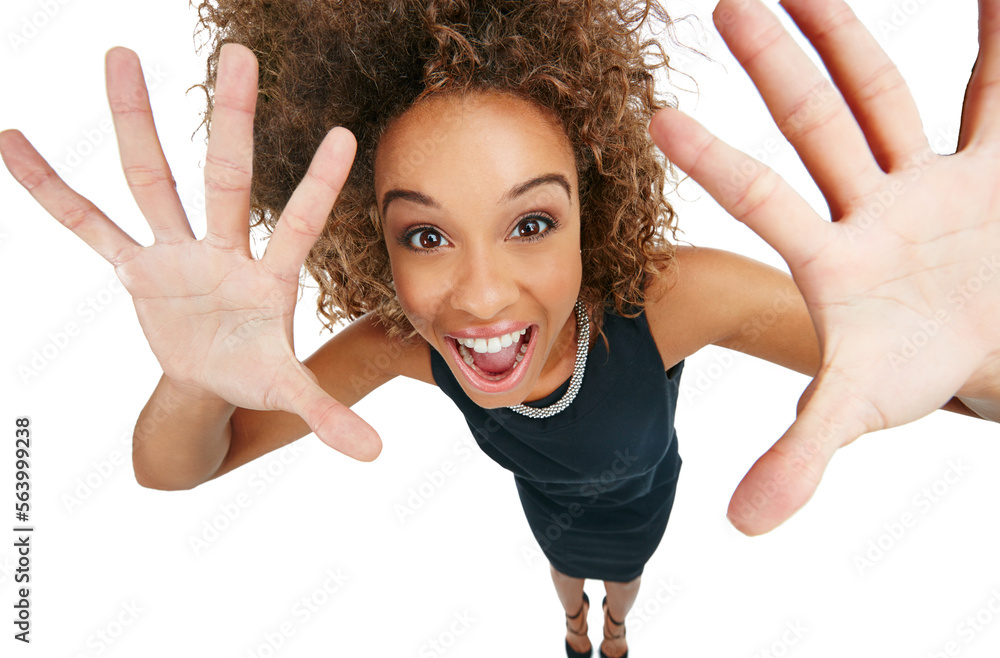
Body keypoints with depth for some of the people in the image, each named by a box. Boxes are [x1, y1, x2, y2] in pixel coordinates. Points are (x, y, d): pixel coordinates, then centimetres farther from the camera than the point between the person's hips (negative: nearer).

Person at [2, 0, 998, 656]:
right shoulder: (400, 344, -36)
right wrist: (194, 388, -55)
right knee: (564, 573, 36)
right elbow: (173, 473, -30)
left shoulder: (668, 298, -45)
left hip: (641, 497, 0)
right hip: (547, 502, 1)